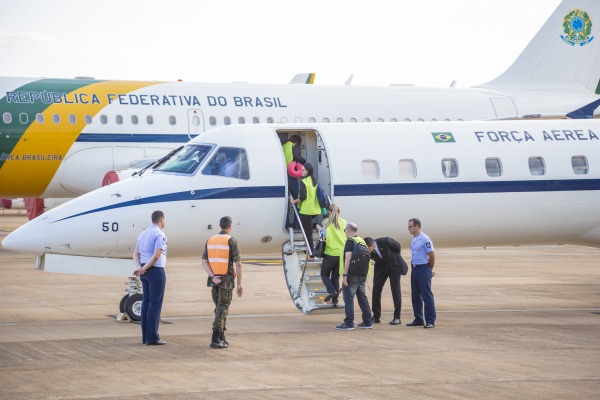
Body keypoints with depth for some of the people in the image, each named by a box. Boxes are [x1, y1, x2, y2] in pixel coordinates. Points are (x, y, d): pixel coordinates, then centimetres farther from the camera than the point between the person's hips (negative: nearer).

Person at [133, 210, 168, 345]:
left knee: (146, 302, 10)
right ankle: (152, 337, -7)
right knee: (155, 303, -5)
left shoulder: (143, 234, 14)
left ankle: (145, 336, 10)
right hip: (156, 271, -8)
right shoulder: (159, 234, -11)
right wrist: (144, 269, -16)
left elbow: (136, 254, 12)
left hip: (145, 272, 8)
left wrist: (139, 267, -3)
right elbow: (157, 255, -21)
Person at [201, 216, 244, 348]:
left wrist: (213, 277, -11)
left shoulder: (210, 241, 7)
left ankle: (221, 338, 20)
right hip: (227, 280, -6)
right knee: (222, 309, -5)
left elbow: (204, 262, -1)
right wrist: (240, 284, -4)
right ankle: (215, 340, -14)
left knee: (219, 308, 18)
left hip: (214, 280, 6)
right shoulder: (232, 241, -10)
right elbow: (238, 265, -11)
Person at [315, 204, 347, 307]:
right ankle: (335, 300, 7)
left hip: (330, 253, -3)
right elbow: (347, 236, 4)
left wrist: (320, 229, 5)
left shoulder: (327, 222, -6)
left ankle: (331, 291, -13)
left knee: (324, 274, 12)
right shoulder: (343, 222, 3)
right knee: (336, 277, 13)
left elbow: (325, 236, -13)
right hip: (342, 253, 3)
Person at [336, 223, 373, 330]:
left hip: (352, 274, -8)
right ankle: (368, 322, 15)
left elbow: (348, 259, -18)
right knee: (363, 298, 13)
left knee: (348, 298, -4)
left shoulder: (350, 242, -10)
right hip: (363, 274, 8)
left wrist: (344, 274, -18)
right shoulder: (362, 241, 15)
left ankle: (349, 323, -6)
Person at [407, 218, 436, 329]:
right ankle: (418, 319, 19)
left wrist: (429, 269, 0)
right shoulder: (414, 240, 12)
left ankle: (430, 321, -5)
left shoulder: (425, 239, -14)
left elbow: (432, 255, -11)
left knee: (427, 295, -6)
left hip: (423, 269, -9)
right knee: (416, 296, 12)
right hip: (414, 269, 9)